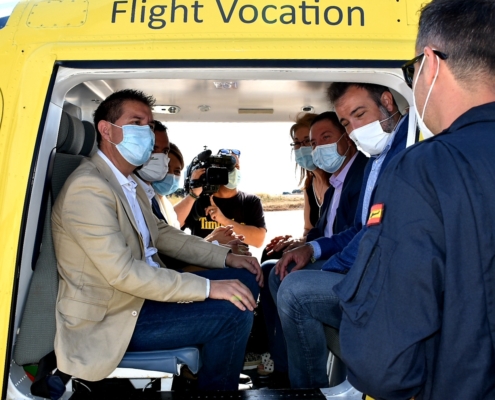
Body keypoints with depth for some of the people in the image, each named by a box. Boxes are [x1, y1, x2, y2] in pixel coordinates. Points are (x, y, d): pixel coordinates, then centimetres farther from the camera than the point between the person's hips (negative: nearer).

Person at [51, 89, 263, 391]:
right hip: (112, 318, -9)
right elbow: (122, 272, -27)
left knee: (244, 279, 4)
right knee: (234, 313, -18)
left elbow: (162, 234, 13)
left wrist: (226, 256, 3)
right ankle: (216, 387, 9)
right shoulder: (88, 186, -21)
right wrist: (209, 287, -26)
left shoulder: (129, 182, 9)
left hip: (141, 290, 9)